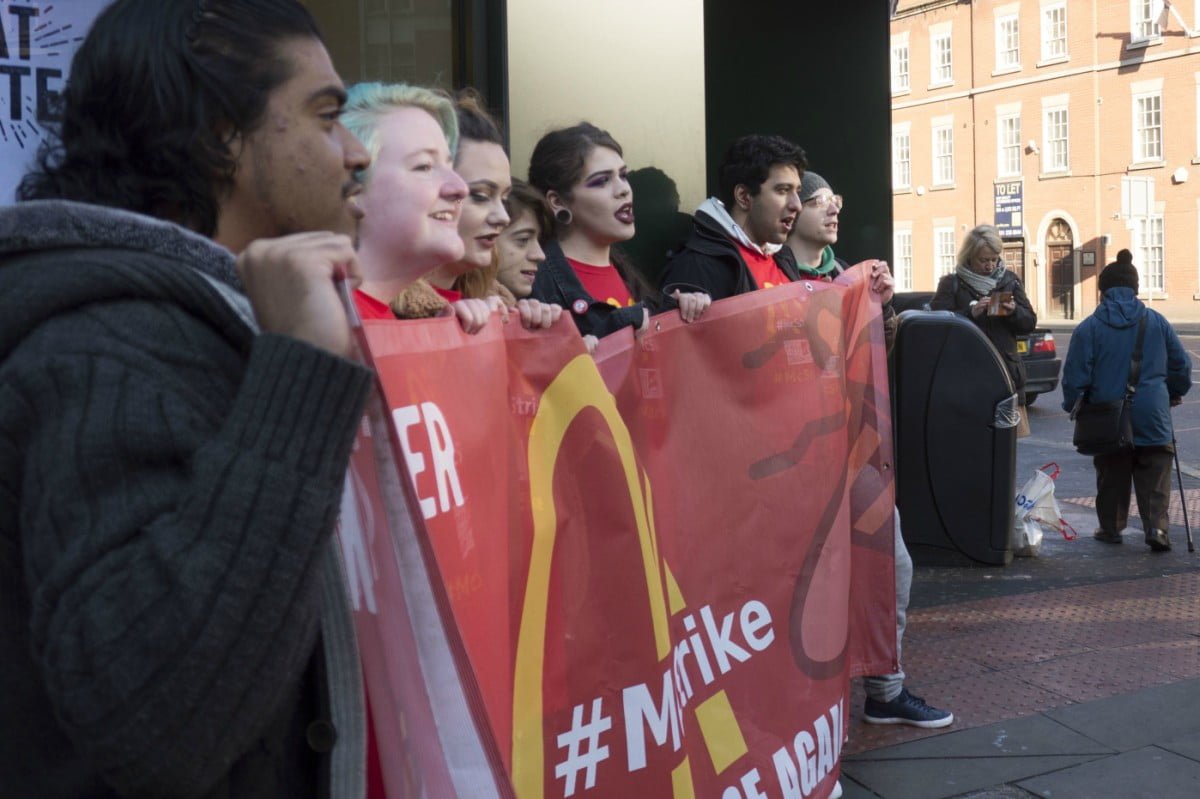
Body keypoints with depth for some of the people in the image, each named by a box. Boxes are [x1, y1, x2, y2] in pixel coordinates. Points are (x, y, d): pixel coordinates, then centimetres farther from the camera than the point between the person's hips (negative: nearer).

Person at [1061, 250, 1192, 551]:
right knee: (1154, 476, 8)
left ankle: (1111, 528, 23)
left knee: (1112, 475, 15)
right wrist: (1174, 393, 29)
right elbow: (1182, 367, 10)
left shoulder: (1088, 328, -7)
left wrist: (1072, 405, 10)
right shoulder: (1158, 323, 1)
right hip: (1152, 418, 1)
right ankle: (1156, 526, -7)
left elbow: (1075, 377, -8)